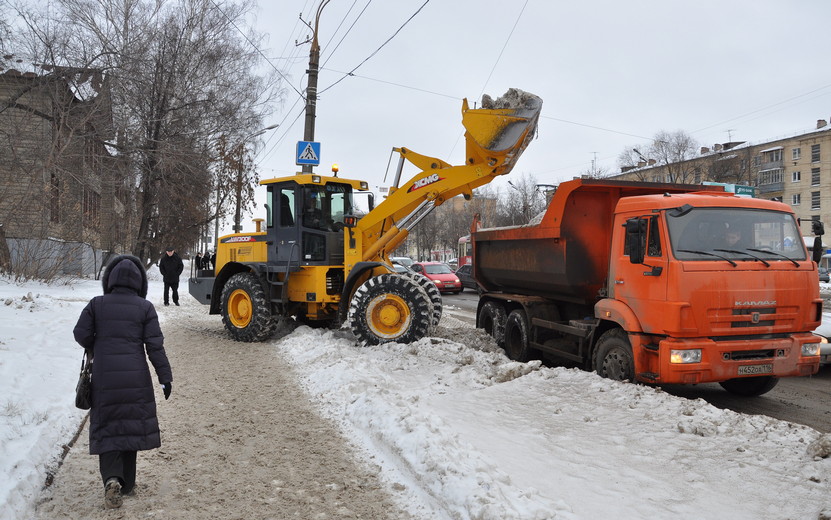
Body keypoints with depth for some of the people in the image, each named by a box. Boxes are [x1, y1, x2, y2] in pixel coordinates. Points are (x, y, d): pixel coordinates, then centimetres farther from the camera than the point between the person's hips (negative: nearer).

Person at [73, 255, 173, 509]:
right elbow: (155, 345, -6)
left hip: (104, 377, 0)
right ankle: (127, 483, 22)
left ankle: (112, 479, -13)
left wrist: (92, 348, 23)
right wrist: (165, 377, -1)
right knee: (132, 426, 12)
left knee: (106, 430, 7)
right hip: (136, 378, 0)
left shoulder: (97, 304, -1)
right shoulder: (144, 307, -4)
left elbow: (81, 333, 0)